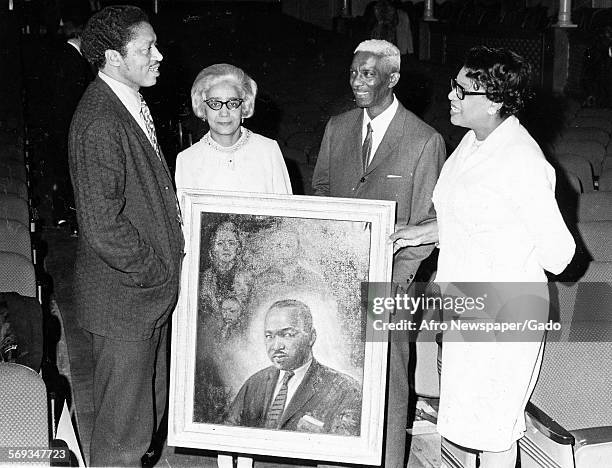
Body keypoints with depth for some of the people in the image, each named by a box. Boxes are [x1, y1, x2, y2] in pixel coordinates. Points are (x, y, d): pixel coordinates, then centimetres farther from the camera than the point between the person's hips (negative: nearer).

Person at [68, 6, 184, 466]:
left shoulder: (133, 105, 8)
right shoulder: (99, 122, -24)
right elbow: (103, 226, -27)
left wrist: (167, 262, 9)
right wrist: (156, 271, -15)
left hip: (151, 290, 9)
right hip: (123, 297, -9)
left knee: (149, 407, 24)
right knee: (122, 428, 7)